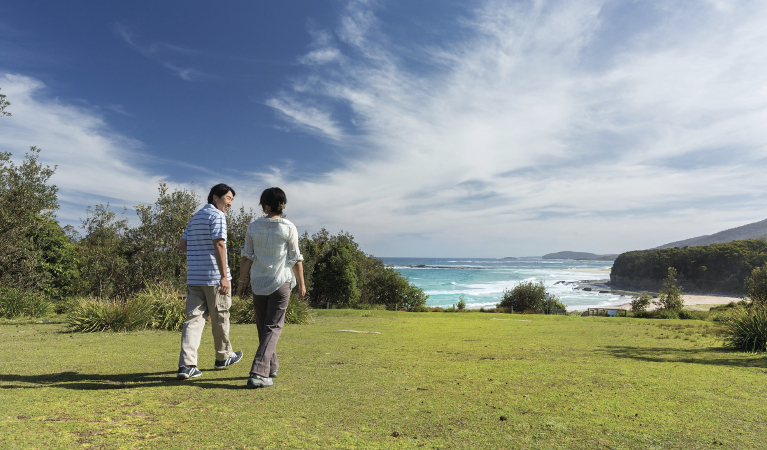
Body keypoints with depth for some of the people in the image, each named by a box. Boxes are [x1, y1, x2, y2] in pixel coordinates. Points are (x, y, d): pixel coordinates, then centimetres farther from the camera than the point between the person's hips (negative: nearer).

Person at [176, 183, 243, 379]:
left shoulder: (195, 217, 16)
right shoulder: (217, 216, -9)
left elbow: (182, 245, 20)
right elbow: (218, 245, -20)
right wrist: (224, 276, -22)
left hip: (194, 277, 7)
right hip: (214, 277, -7)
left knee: (194, 318, 5)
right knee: (220, 318, 8)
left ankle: (186, 365, -2)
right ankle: (223, 357, 25)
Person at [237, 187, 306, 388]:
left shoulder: (253, 227, 0)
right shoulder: (289, 228, -6)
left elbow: (246, 257, 1)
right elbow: (296, 259, -4)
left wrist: (242, 282, 10)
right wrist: (301, 283, 7)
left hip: (258, 283, 3)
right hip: (281, 282, -3)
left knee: (263, 326, 17)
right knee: (273, 327, 2)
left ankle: (271, 367, 30)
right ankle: (259, 373, -8)